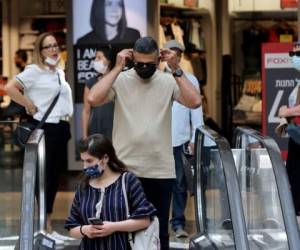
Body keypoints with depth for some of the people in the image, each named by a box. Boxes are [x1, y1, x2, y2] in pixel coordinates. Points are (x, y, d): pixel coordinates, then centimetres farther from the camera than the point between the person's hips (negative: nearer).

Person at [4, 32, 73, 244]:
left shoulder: (60, 72, 14)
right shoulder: (34, 71, -10)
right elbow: (10, 88, -22)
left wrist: (66, 121, 15)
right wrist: (31, 106, -16)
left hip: (61, 128, 8)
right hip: (45, 129, -8)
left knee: (55, 176, 10)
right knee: (44, 177, -3)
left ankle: (48, 225, 18)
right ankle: (42, 227, 3)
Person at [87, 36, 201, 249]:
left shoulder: (169, 81, 0)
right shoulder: (121, 80, -3)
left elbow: (195, 102, -15)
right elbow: (93, 99, -19)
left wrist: (176, 69, -14)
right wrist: (117, 68, -16)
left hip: (161, 171, 1)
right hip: (125, 170, -1)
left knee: (160, 231, 11)